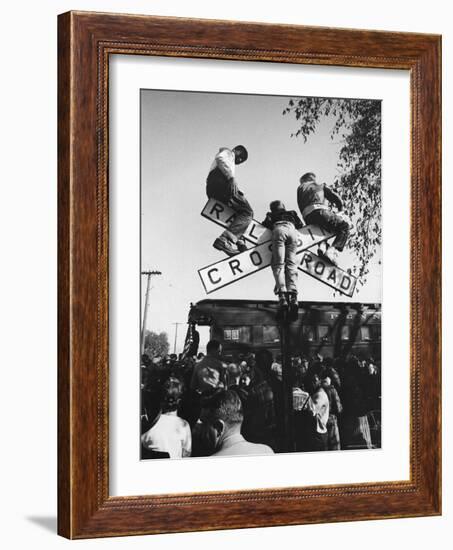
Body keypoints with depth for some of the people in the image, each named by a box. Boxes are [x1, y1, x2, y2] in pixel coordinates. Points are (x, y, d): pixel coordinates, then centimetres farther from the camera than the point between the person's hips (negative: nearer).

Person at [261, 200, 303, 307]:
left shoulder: (271, 214, 33)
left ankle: (281, 292, -29)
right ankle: (292, 293, -22)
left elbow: (266, 223, 14)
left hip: (279, 230, -2)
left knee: (278, 263, -8)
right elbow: (300, 224, 31)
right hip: (292, 230, 2)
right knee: (291, 263, -2)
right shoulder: (292, 213, 39)